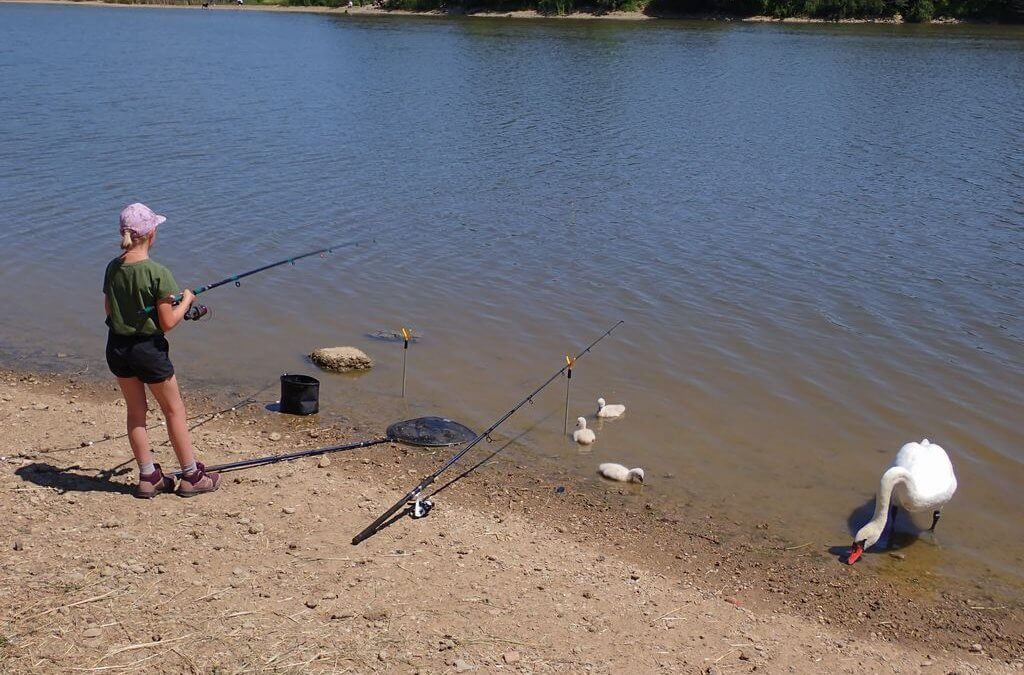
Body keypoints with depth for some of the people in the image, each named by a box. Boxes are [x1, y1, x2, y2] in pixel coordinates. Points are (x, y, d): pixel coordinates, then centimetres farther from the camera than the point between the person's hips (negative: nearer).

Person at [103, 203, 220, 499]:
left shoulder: (113, 268, -2)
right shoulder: (157, 273, -20)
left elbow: (108, 309, 10)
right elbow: (167, 323, -16)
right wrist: (186, 300, -1)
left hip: (117, 347, 6)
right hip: (147, 349, -6)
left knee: (135, 411, 16)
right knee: (174, 409, 10)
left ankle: (149, 477, 23)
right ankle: (192, 476, 19)